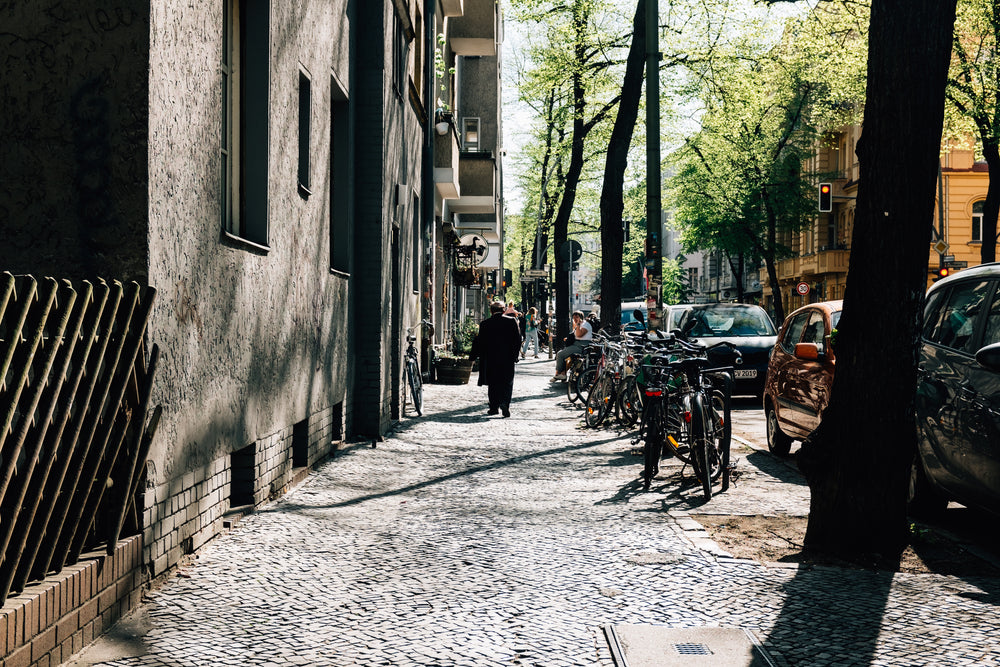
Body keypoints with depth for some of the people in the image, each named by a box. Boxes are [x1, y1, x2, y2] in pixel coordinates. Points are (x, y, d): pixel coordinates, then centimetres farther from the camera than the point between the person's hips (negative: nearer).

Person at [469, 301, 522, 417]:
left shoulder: (485, 323, -2)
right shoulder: (511, 321, -2)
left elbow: (479, 341, -1)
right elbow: (518, 339, -2)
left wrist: (473, 356, 11)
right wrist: (515, 355, 7)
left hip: (491, 358, 1)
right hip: (507, 359, 0)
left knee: (493, 384, 12)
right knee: (507, 383, 5)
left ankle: (494, 407, 13)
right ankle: (505, 403, -17)